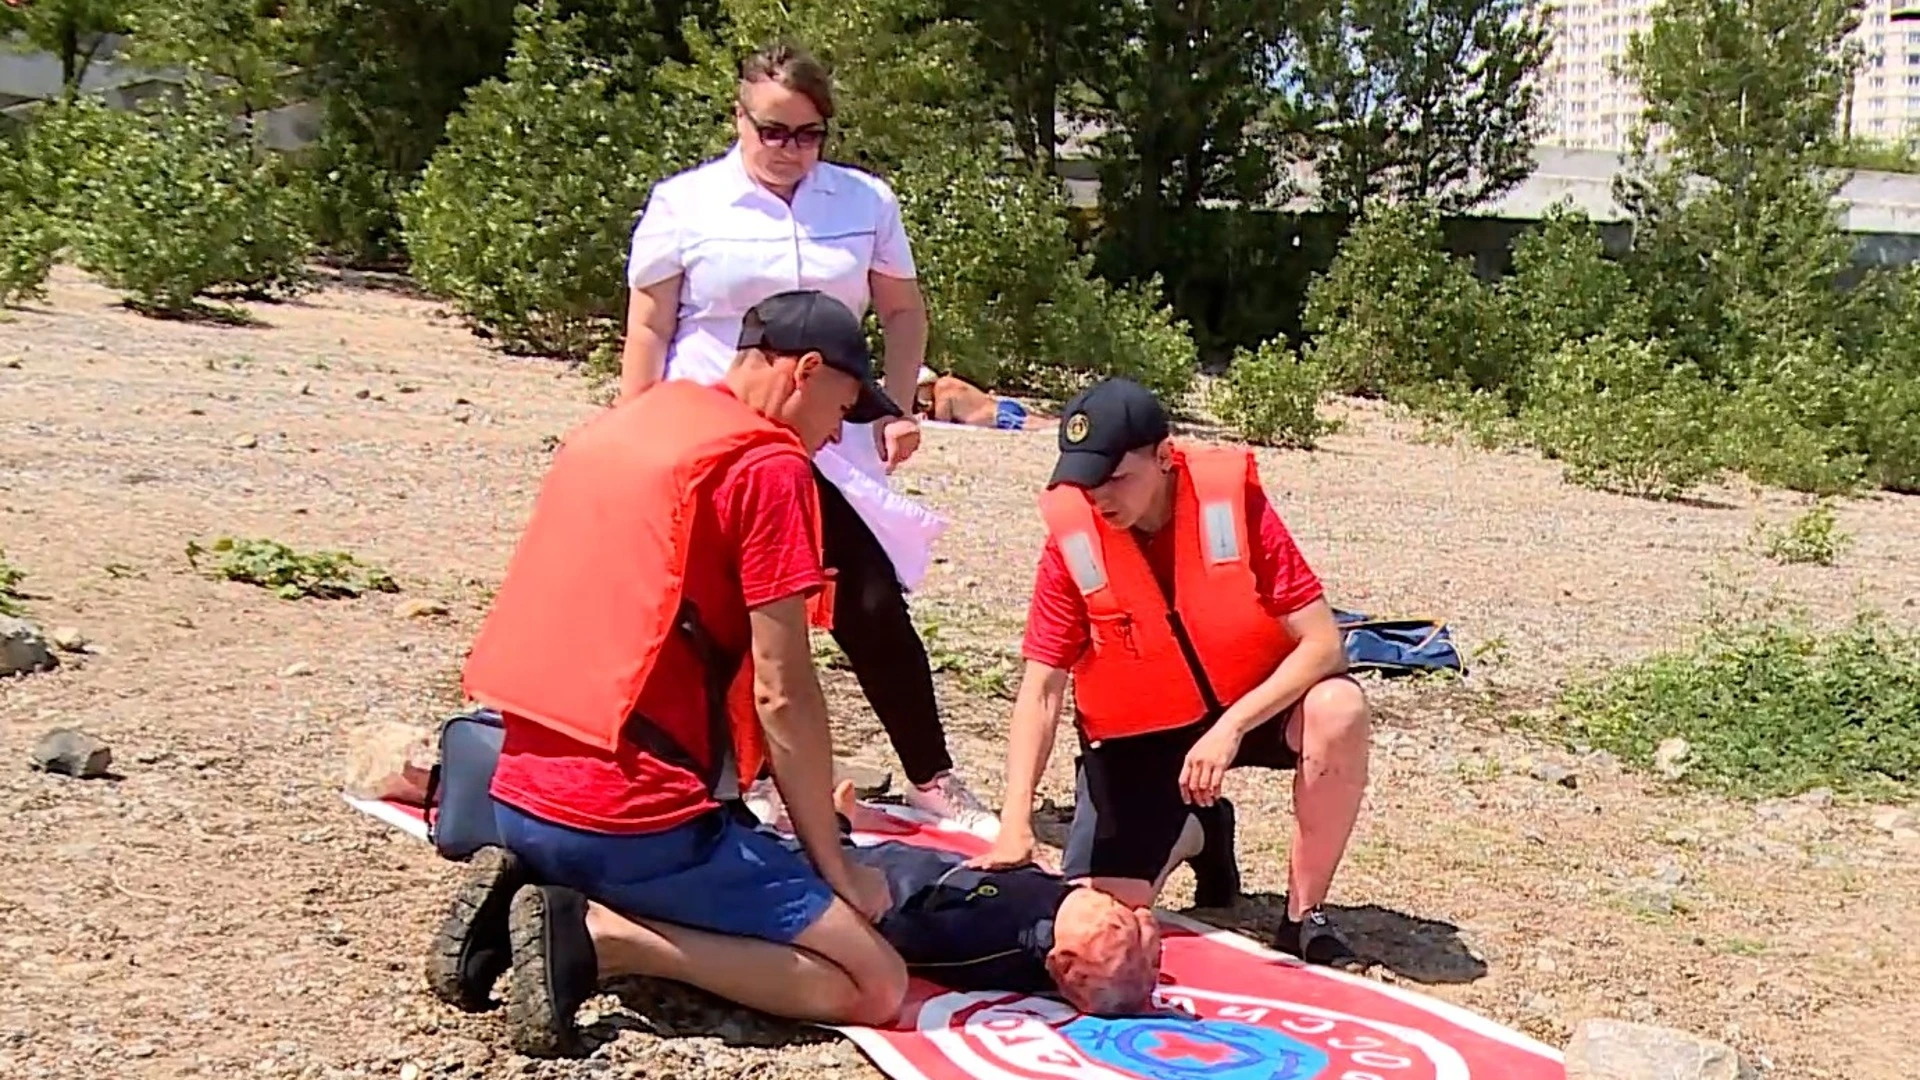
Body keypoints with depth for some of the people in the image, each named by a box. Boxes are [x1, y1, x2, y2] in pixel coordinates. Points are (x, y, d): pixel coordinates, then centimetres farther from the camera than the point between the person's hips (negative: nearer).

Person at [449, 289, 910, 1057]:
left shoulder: (610, 427, 16)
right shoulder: (767, 463, -8)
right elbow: (782, 693, -11)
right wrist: (835, 869, 0)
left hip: (513, 795, 9)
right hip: (629, 818, -8)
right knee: (875, 985, -2)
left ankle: (528, 892, 9)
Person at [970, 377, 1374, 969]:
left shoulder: (1232, 500, -20)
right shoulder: (1071, 539, -16)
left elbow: (1321, 642, -22)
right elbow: (1040, 691, -16)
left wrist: (1230, 727, -34)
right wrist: (1015, 824, -28)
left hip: (1251, 704, -1)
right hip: (1135, 737, 1)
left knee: (1338, 710, -34)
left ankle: (1304, 914, -13)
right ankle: (1196, 836, 20)